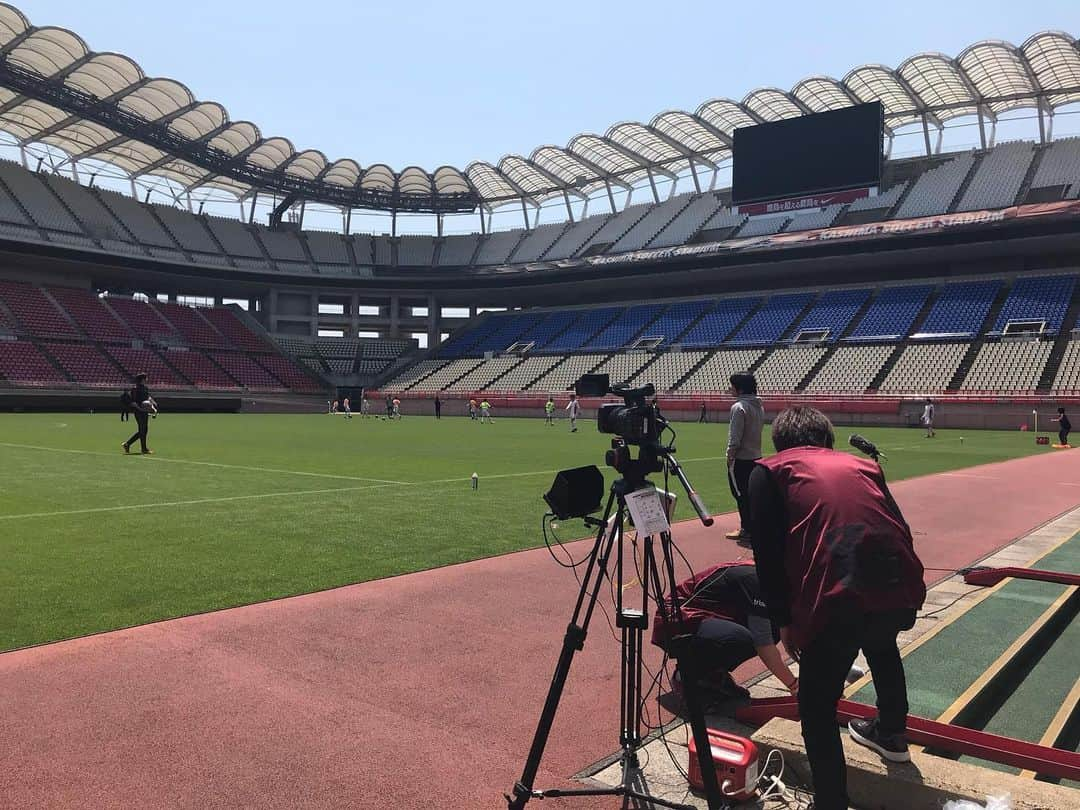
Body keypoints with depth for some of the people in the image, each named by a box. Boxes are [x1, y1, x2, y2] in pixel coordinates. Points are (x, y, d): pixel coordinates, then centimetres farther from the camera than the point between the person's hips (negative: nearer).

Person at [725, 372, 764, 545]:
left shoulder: (739, 407, -17)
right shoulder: (759, 406, 11)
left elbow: (735, 437, -19)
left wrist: (730, 456, -10)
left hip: (741, 459, -9)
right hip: (756, 456, 9)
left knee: (742, 495, -1)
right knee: (749, 495, 15)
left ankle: (748, 531, 3)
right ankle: (746, 529, 24)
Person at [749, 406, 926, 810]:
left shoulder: (770, 471, 14)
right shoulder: (863, 465, 26)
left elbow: (767, 553, 5)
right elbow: (899, 531, 23)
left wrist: (785, 620, 14)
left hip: (838, 600, -6)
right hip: (903, 590, 6)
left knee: (816, 706, 13)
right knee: (881, 643, 39)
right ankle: (891, 734, 59)